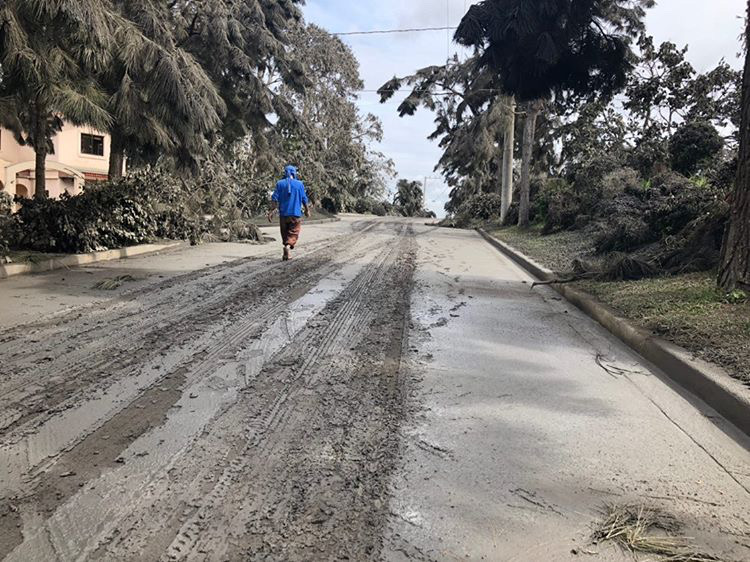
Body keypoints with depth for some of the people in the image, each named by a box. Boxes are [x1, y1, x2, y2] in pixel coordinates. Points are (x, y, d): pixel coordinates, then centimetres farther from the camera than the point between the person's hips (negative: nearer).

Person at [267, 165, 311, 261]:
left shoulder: (280, 184, 3)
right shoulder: (299, 184, 0)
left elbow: (274, 199, -4)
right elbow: (304, 199, 3)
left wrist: (271, 211, -2)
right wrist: (307, 210, 17)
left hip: (283, 214, 2)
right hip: (296, 214, -2)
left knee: (285, 234, 14)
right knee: (293, 234, -1)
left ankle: (286, 253, 18)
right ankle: (288, 246, -29)